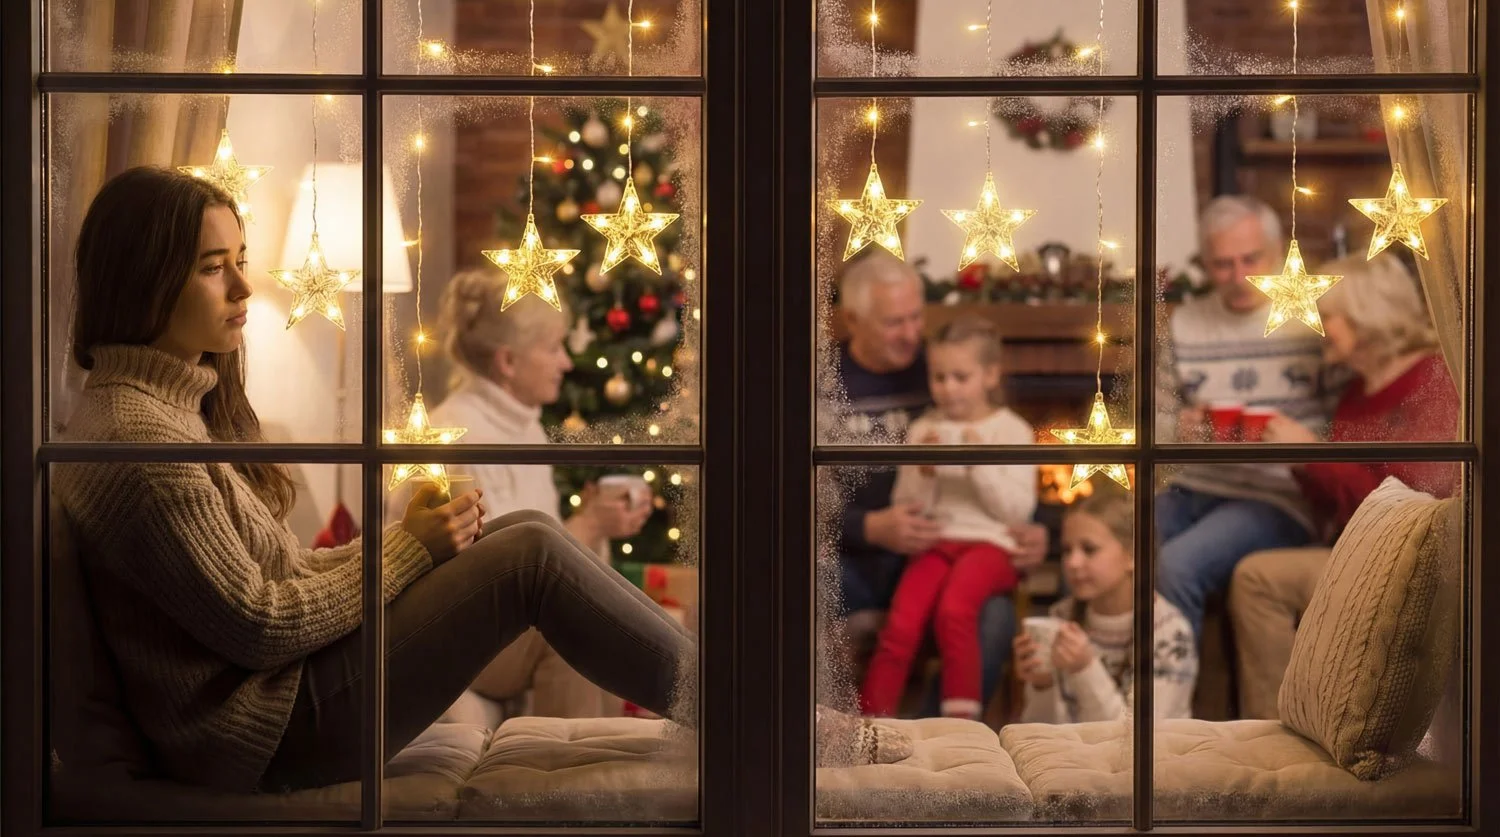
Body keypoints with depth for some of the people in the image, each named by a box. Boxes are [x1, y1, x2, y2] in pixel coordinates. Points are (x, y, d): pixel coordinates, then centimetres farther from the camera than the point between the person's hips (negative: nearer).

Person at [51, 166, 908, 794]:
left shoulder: (175, 400, 11)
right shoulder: (138, 440, -21)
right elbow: (259, 626, -20)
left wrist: (403, 541, -1)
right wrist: (406, 548, -10)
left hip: (288, 671, 10)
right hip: (273, 726, -10)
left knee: (528, 531, 5)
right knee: (532, 555, -15)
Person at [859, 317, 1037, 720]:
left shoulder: (1012, 430, 7)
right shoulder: (923, 429, 14)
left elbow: (1019, 509, -2)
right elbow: (904, 506, 13)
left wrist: (979, 466, -13)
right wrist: (922, 471, -6)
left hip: (990, 541, -3)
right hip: (935, 540, 3)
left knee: (954, 608, -34)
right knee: (901, 624, -25)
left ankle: (962, 721, -27)